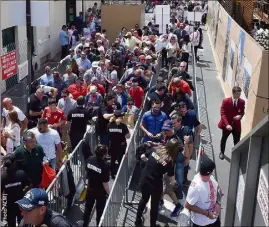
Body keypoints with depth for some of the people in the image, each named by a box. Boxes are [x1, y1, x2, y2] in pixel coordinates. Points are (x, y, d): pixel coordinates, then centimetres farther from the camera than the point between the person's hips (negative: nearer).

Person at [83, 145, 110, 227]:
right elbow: (105, 183, -23)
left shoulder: (90, 159, -15)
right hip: (100, 192, -5)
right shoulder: (104, 166, -31)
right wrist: (109, 193, -7)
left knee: (88, 208, 25)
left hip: (90, 188, 5)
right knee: (100, 211, 17)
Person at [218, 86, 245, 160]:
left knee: (237, 141, 6)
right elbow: (223, 113, -18)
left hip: (236, 125, 1)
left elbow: (242, 112, 6)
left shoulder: (242, 102, -7)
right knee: (224, 139, 19)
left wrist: (240, 116, -20)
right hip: (227, 125, -1)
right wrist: (227, 124, -29)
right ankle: (222, 152, 43)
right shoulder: (226, 101, -17)